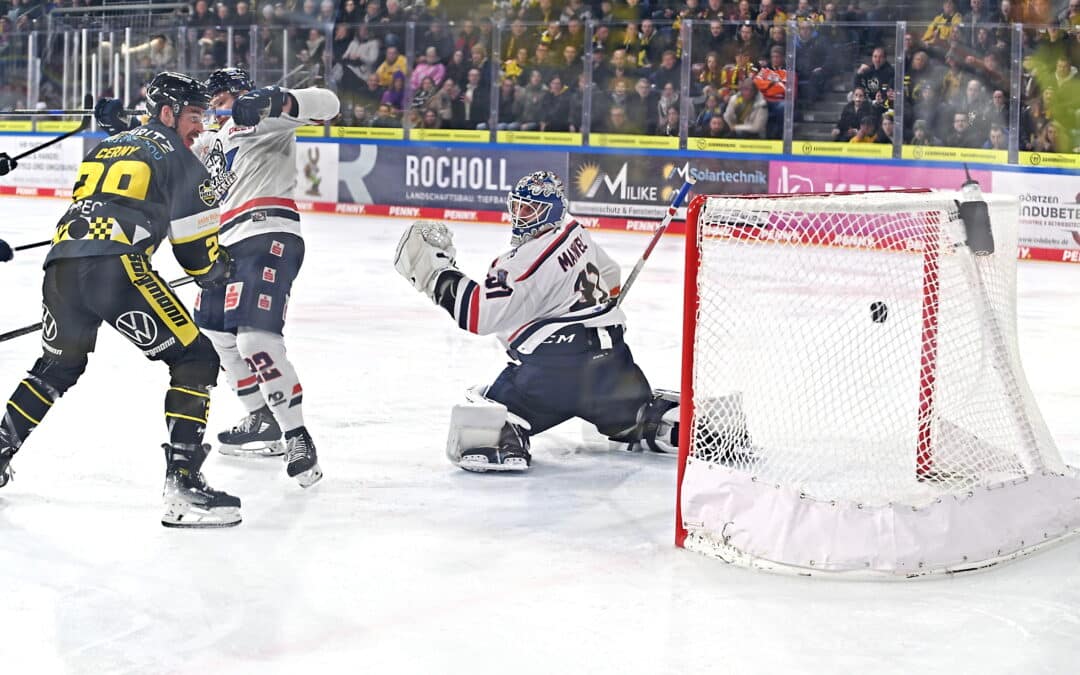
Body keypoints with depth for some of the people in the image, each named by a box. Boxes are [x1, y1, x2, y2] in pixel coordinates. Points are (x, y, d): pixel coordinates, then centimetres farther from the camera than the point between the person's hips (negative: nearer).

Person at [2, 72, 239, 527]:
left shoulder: (108, 146, 30)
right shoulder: (176, 155, 10)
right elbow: (197, 239, 8)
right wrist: (214, 272, 27)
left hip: (62, 263, 7)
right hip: (115, 265, -7)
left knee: (58, 366, 31)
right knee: (196, 360, -2)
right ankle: (182, 483, -12)